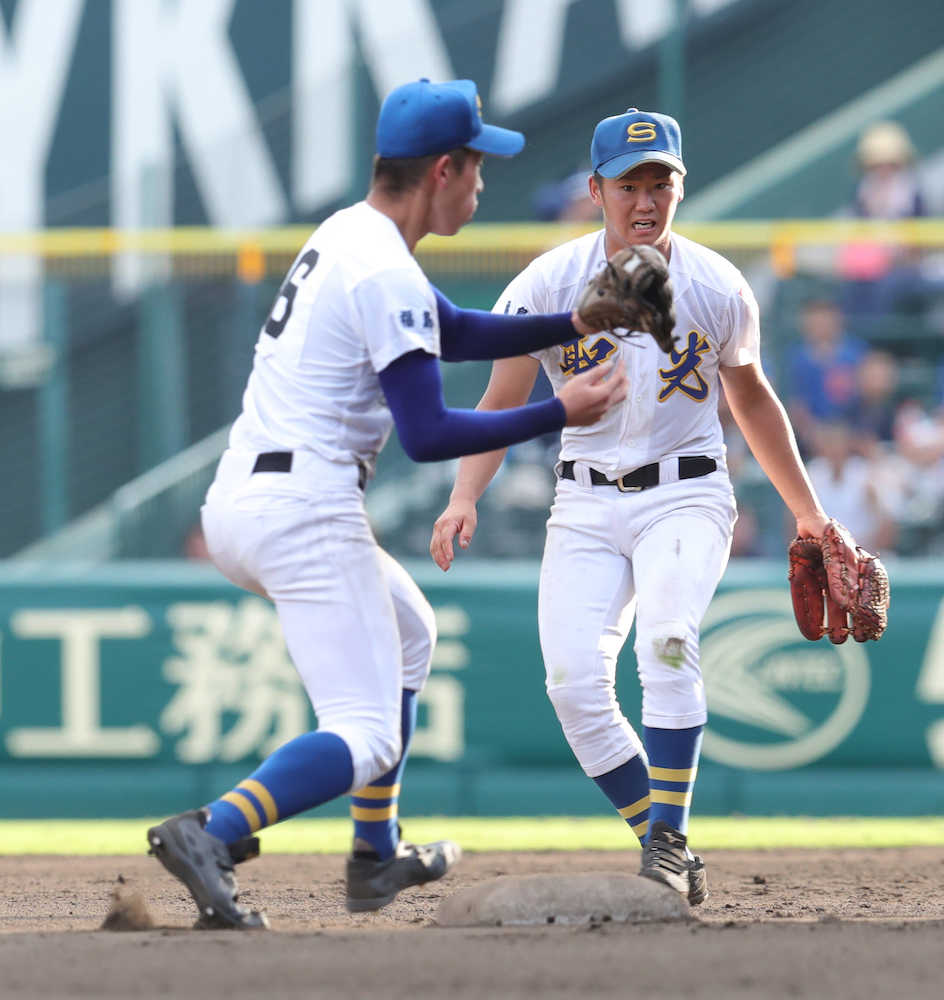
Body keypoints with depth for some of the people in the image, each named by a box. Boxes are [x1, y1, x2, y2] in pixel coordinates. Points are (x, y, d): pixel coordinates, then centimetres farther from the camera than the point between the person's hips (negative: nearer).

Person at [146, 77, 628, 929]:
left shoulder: (346, 236, 16)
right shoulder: (387, 275, -14)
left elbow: (454, 333, 28)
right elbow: (427, 436, -18)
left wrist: (576, 325, 18)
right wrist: (560, 415, -11)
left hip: (235, 506, 10)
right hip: (305, 514, -10)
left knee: (408, 634, 30)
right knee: (366, 736, -12)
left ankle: (377, 858, 29)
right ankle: (213, 833, -32)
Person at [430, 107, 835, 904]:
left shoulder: (718, 288, -2)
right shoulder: (549, 284, -5)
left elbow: (751, 398, 14)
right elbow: (501, 403, -4)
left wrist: (807, 510, 18)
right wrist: (465, 498, -20)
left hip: (685, 498, -2)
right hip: (587, 508, 2)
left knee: (668, 642, -29)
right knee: (575, 683, -14)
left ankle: (669, 845, -23)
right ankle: (672, 860, -2)